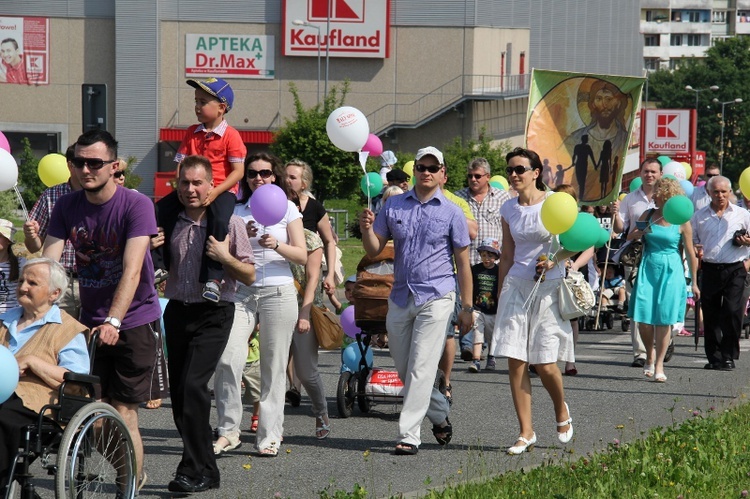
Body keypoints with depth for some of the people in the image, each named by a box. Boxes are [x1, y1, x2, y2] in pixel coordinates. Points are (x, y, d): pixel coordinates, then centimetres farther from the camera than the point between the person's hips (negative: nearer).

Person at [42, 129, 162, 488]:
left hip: (134, 322, -4)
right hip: (89, 323, 5)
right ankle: (134, 471, 22)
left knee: (122, 412, -7)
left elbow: (132, 270, -23)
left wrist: (114, 321, -34)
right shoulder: (67, 207, 0)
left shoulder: (136, 205, -14)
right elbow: (47, 264, -7)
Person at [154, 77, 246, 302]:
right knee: (159, 210, -11)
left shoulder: (231, 135, -6)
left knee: (219, 222, -34)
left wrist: (215, 192, -21)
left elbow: (238, 171, -11)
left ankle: (213, 279, -28)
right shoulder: (192, 133, 12)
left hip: (223, 190, -6)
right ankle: (159, 264, -2)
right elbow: (181, 164, 9)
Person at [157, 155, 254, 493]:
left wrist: (225, 257, -17)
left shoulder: (228, 223, -3)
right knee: (178, 391, 6)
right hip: (177, 312, 5)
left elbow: (250, 276, -1)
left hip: (213, 315, -5)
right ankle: (206, 470, 18)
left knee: (193, 385, -19)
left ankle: (194, 471, -14)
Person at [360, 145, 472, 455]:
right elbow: (374, 251, 8)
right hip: (400, 298, 4)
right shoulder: (393, 206, 8)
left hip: (435, 298, -4)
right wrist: (367, 229, -13)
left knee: (421, 368, -10)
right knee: (404, 369, 10)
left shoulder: (451, 213, 1)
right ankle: (440, 415, 32)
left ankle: (409, 435, -8)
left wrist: (467, 308, 0)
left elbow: (463, 263, 2)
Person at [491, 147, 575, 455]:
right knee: (515, 361, -3)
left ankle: (561, 411, 27)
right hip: (516, 286, 4)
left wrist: (553, 260, -16)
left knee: (545, 365, -4)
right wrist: (500, 296, 14)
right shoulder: (508, 209, 8)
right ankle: (526, 432, 4)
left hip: (548, 287, -4)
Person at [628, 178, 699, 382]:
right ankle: (650, 354, 22)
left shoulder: (681, 222, -3)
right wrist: (640, 233, -10)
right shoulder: (648, 216, 7)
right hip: (648, 269, 3)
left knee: (664, 319, -3)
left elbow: (690, 252, 1)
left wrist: (693, 282, 3)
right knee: (643, 318, -4)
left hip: (671, 272, -3)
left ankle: (659, 365, 6)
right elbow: (629, 236, 13)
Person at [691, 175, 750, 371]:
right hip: (710, 270, 2)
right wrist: (695, 250, -5)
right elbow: (691, 240, 16)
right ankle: (714, 357, 12)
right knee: (710, 315, 4)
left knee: (733, 312, -10)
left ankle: (729, 356, -2)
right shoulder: (699, 216, 11)